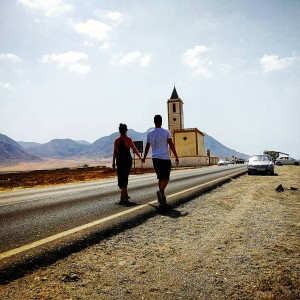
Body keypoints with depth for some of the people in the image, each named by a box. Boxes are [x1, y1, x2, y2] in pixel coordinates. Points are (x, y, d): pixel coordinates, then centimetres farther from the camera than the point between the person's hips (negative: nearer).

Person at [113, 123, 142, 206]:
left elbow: (115, 152, -3)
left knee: (122, 178, 15)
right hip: (128, 161, -1)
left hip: (120, 161, 1)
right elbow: (134, 149, -4)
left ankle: (125, 195, 27)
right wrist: (140, 157, 7)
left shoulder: (117, 140, -2)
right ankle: (122, 198, -4)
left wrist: (113, 162, 4)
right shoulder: (128, 139, -6)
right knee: (125, 178, 4)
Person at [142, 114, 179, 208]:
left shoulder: (150, 133, 8)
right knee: (166, 178, 0)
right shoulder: (166, 132, -3)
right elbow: (171, 145, -5)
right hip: (165, 158, -4)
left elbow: (147, 147, 13)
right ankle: (161, 191, -27)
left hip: (155, 158, 4)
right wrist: (176, 157, 2)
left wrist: (144, 158, 26)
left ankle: (162, 199, 15)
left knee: (161, 178, 13)